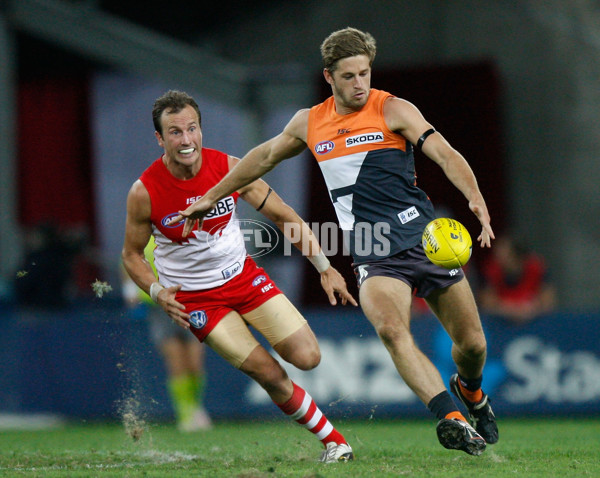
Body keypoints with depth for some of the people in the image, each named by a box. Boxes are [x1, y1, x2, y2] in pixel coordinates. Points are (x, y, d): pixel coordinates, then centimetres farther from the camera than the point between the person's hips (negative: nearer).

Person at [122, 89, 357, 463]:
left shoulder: (231, 169, -12)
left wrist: (325, 268, -4)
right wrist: (157, 292, -19)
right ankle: (332, 439, 7)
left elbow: (283, 215, -2)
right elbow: (132, 254, -1)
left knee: (308, 357, -12)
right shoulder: (144, 193, -17)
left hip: (245, 277, 3)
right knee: (271, 376, -13)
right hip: (196, 299, -3)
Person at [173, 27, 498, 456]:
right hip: (374, 256, 1)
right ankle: (450, 419, -38)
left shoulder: (393, 111, -2)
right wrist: (212, 196, 35)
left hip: (425, 239, -1)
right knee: (391, 329, -29)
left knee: (472, 343, 1)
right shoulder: (310, 123, 10)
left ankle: (470, 390, 37)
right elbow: (265, 157, 28)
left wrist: (476, 200, -31)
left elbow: (445, 154, -13)